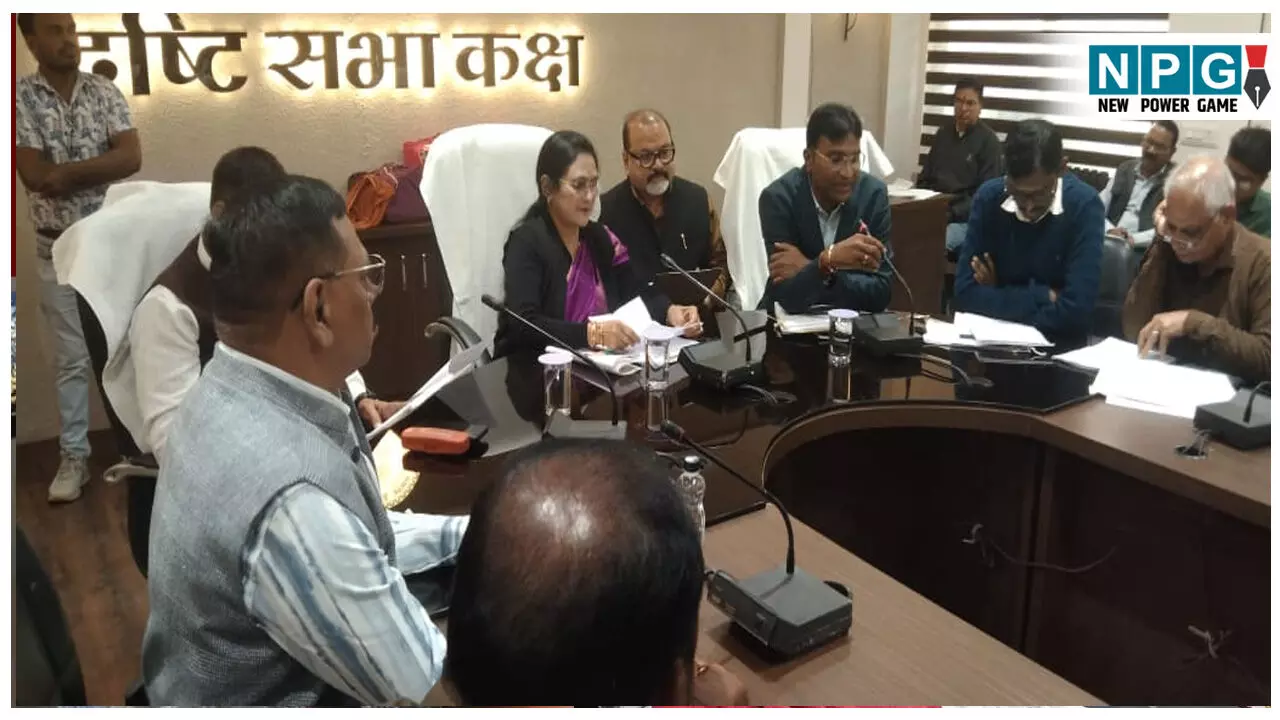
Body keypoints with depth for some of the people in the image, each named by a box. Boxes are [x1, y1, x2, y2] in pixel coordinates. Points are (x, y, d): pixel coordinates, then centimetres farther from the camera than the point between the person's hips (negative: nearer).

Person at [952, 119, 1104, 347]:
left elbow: (1076, 311, -19)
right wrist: (1045, 297, -13)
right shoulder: (988, 198, -6)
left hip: (1059, 345, -2)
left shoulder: (1083, 206, -13)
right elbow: (965, 293, -10)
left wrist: (999, 298, -11)